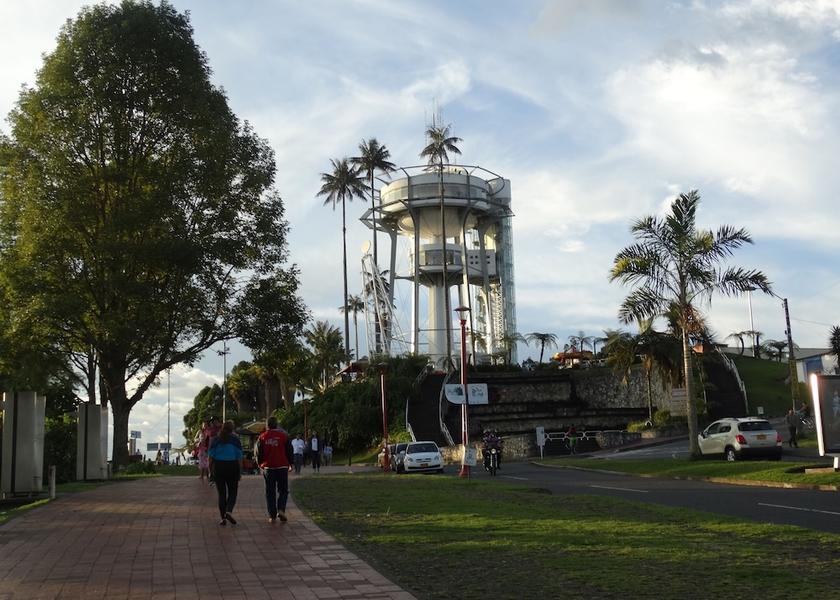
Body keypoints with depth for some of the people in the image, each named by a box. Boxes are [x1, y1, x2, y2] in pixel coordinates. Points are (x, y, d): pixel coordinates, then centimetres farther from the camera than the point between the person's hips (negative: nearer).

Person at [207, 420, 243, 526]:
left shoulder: (215, 439, 5)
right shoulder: (235, 439, 0)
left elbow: (211, 456, 3)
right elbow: (239, 456, -3)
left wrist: (211, 469, 10)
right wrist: (240, 471, 2)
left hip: (218, 467, 2)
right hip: (232, 467, -2)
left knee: (221, 493, 7)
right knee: (232, 492, 7)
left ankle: (223, 518, 5)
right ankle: (229, 511, -17)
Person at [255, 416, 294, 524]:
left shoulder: (262, 437, 1)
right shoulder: (284, 436, -4)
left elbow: (258, 453, 6)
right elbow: (290, 451, 2)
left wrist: (260, 464, 22)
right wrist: (290, 464, 15)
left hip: (268, 467, 1)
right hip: (282, 467, -1)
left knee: (270, 492, 8)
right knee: (283, 490, 9)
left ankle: (272, 516, 6)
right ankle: (281, 510, -12)